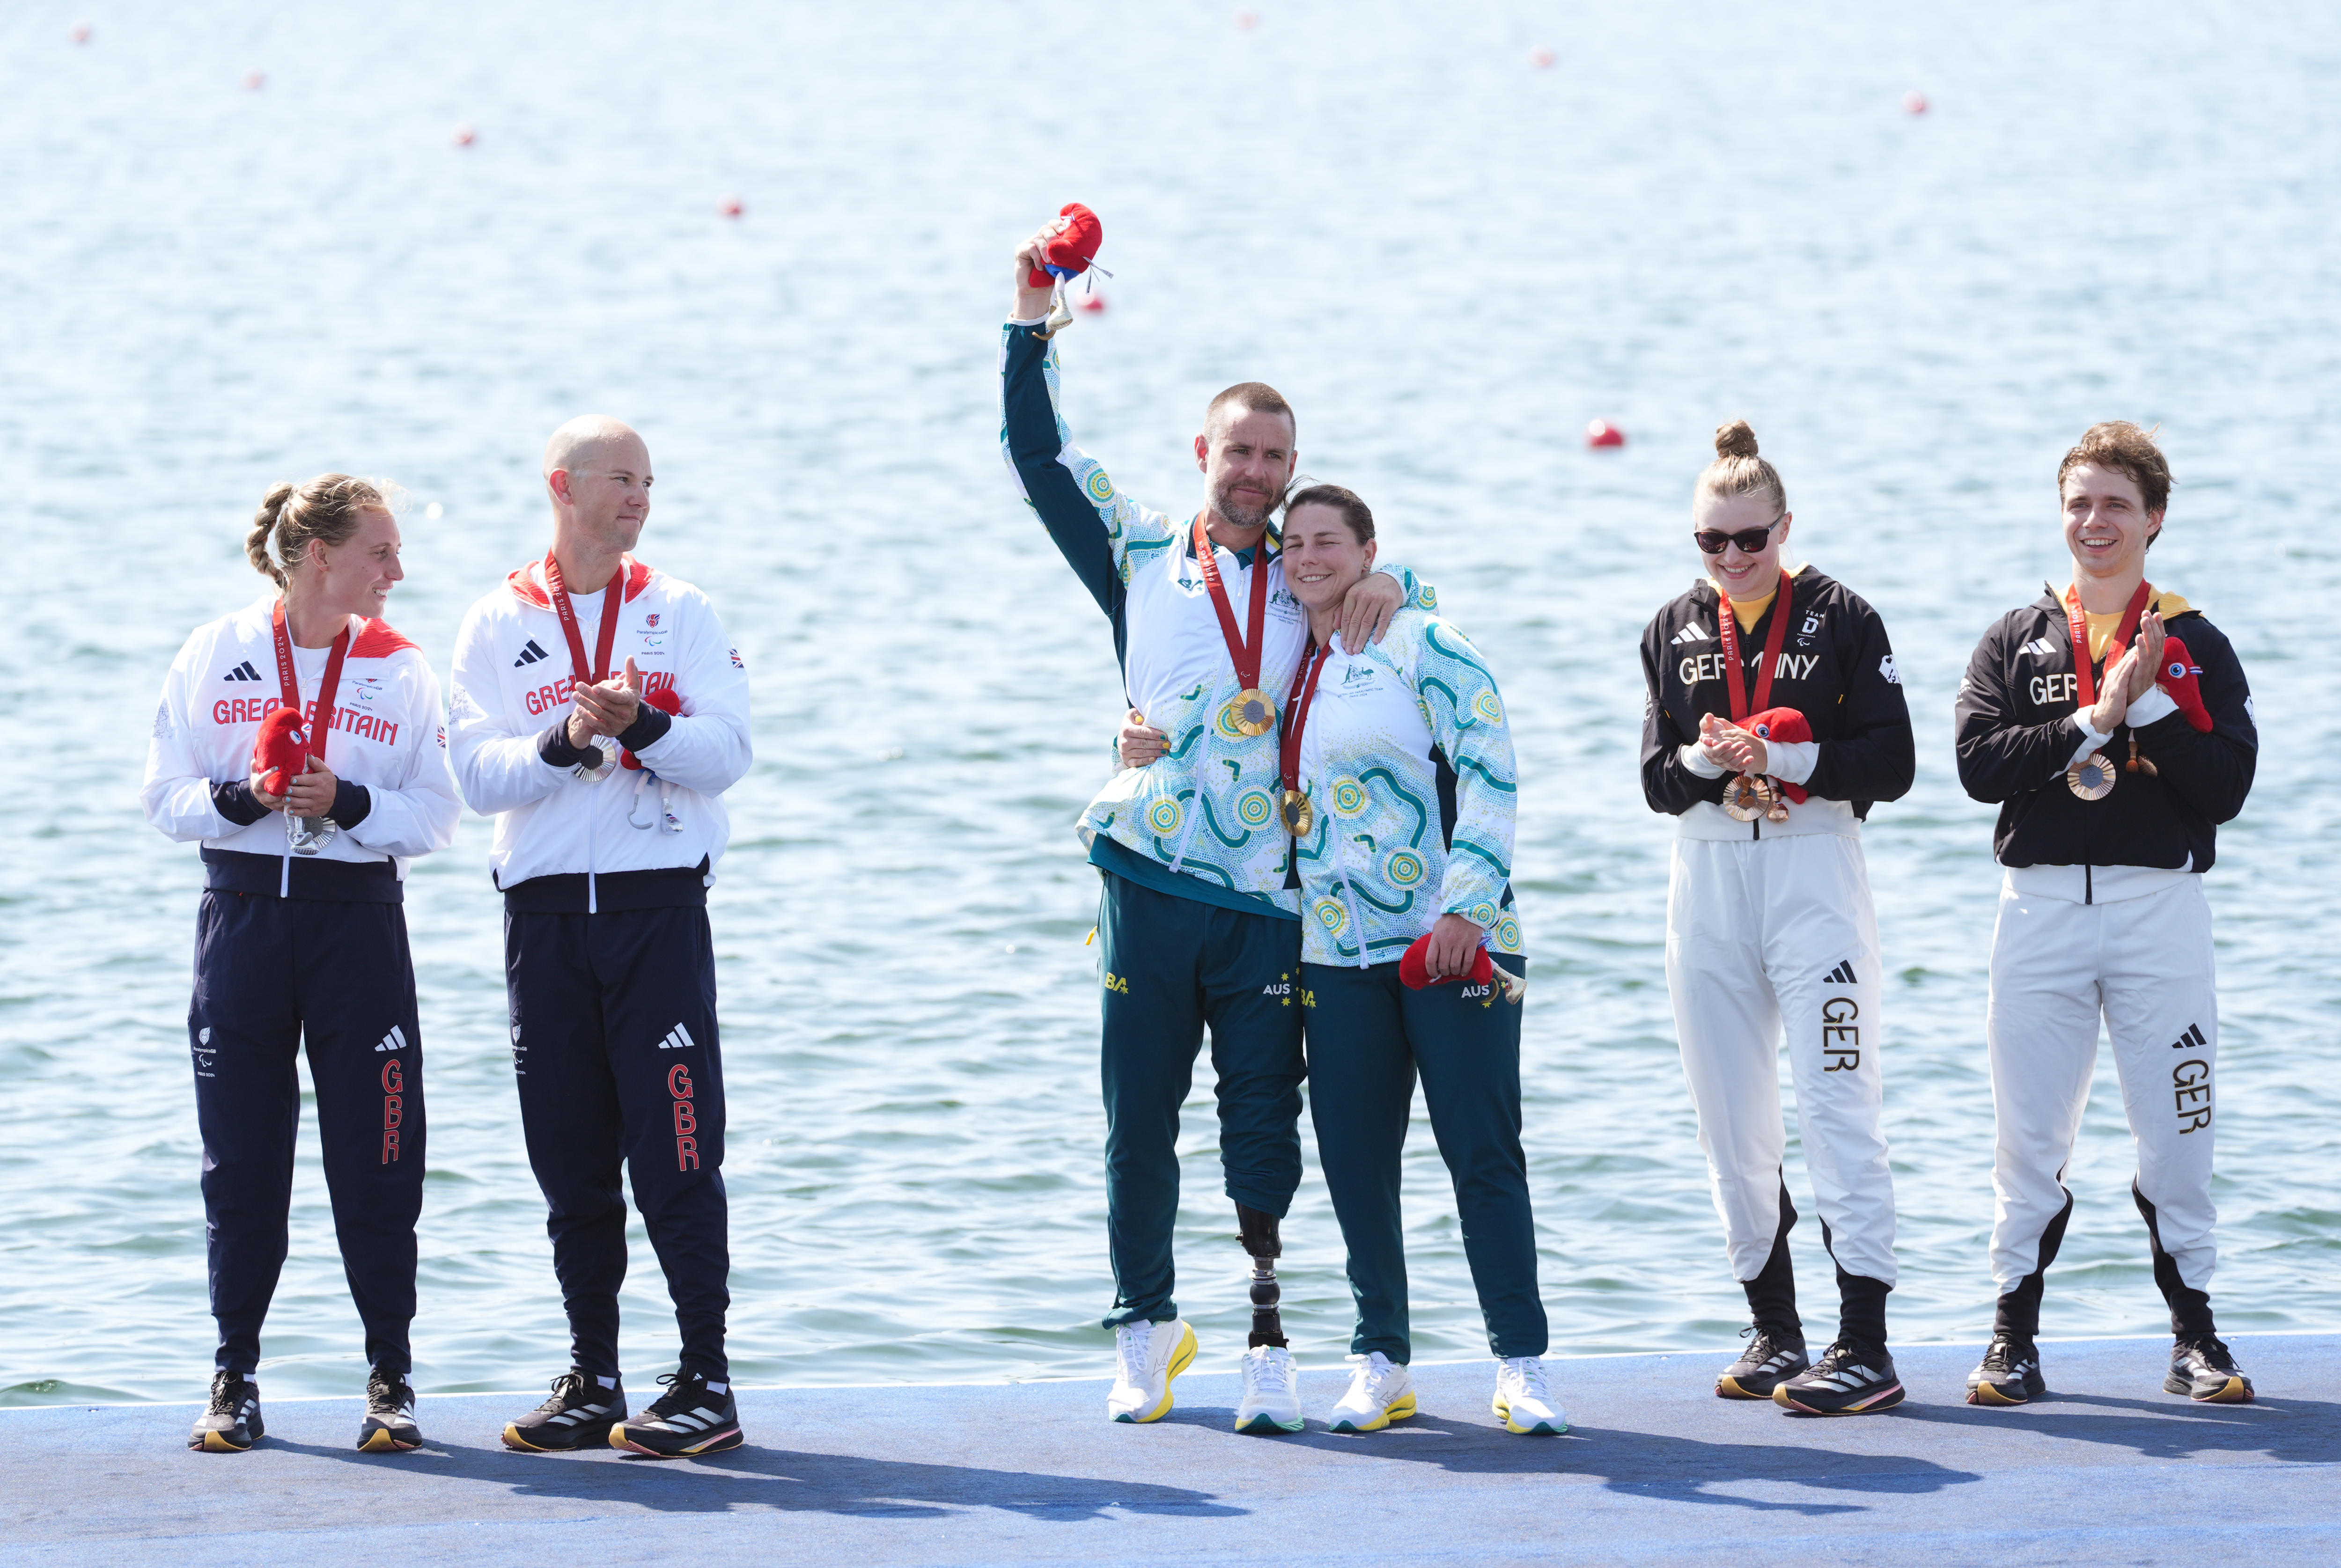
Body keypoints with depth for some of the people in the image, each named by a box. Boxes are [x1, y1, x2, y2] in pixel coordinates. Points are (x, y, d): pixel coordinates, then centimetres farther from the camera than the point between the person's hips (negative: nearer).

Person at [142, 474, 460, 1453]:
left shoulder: (400, 669, 4)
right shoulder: (216, 654, 3)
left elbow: (435, 817, 1)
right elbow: (166, 797, 3)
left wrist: (350, 804, -15)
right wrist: (239, 798, -15)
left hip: (359, 918, 0)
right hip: (243, 917, 0)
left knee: (374, 1159, -2)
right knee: (240, 1159, 3)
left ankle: (391, 1379, 8)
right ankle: (235, 1380, 12)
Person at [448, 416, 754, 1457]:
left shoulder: (680, 613, 7)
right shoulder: (499, 624, 9)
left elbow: (725, 752, -4)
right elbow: (479, 773, -2)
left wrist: (643, 726, -21)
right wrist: (566, 741, -19)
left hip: (658, 906, -2)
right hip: (546, 911, 2)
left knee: (674, 1155, -7)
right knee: (570, 1163, 5)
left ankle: (706, 1382, -3)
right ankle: (593, 1383, 13)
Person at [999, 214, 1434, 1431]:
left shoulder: (1310, 585, 11)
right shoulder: (1140, 559, 9)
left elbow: (1399, 582, 22)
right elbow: (1039, 457, 10)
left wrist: (1389, 581, -2)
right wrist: (1032, 324, 4)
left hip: (1268, 903, 0)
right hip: (1150, 885, 0)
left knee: (1264, 1123, -2)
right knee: (1137, 1118, 5)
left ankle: (1268, 1345, 0)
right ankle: (1143, 1330, 18)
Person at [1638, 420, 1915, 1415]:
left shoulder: (1842, 620, -1)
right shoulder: (1675, 631, 12)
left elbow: (1890, 765, -7)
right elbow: (1657, 779, 7)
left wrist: (1779, 757, -18)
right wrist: (1706, 761, -14)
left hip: (1814, 874, -5)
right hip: (1707, 880, 5)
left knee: (1838, 1110, -11)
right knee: (1731, 1124, 7)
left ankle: (1864, 1346, -15)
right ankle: (1773, 1332, 17)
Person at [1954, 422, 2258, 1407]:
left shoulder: (2194, 646, 6)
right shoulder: (2017, 643, 9)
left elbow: (2227, 787, -5)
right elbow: (1980, 763, -7)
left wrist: (2148, 704, -13)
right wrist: (2097, 718, -13)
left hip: (2159, 908, -1)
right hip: (2041, 907, 1)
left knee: (2175, 1137, 2)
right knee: (2028, 1138, 3)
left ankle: (2194, 1336, 12)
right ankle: (2015, 1335, 11)